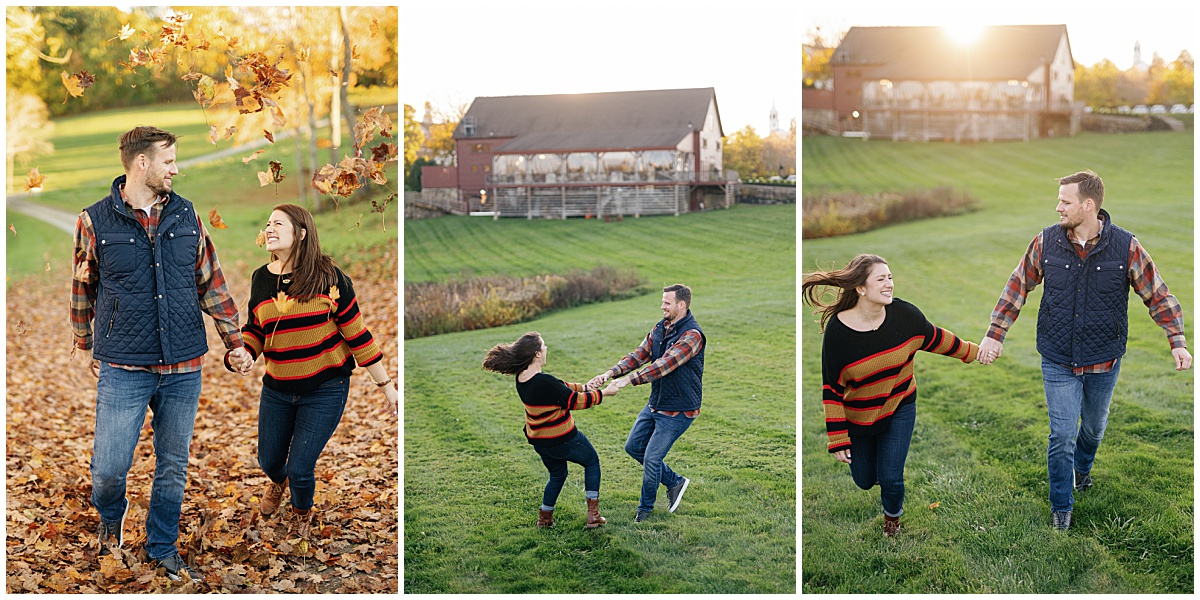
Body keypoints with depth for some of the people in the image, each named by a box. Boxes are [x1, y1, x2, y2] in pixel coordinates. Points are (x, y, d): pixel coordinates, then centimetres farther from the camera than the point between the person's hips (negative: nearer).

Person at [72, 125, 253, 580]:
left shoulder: (186, 215, 6)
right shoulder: (95, 220, -3)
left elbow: (211, 282, 12)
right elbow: (83, 288, 10)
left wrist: (233, 340, 12)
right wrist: (85, 346, 17)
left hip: (184, 368, 3)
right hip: (123, 368, -3)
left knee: (173, 467, 10)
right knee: (109, 467, -3)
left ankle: (162, 548, 29)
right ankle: (111, 517, 32)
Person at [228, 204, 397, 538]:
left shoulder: (327, 276, -12)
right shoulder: (261, 278, 1)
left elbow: (356, 332, -8)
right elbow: (254, 330, 12)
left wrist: (385, 384, -5)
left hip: (324, 389, -4)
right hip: (277, 389, 4)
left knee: (300, 468, -5)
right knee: (268, 460, 16)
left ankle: (302, 511, 32)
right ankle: (278, 482, 56)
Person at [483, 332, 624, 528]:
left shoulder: (522, 379, -5)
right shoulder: (545, 382, -31)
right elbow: (576, 401, -19)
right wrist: (603, 393, -7)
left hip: (539, 442, 7)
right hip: (563, 439, -7)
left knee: (557, 475, 30)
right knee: (592, 462, 18)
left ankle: (545, 517, 34)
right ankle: (593, 515, 17)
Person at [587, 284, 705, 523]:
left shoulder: (691, 335, -24)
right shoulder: (660, 328, 4)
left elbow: (663, 365, -32)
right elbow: (640, 355, -2)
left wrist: (627, 381, -37)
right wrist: (610, 373, -18)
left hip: (678, 410, -9)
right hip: (655, 404, 9)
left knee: (652, 458, -5)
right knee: (633, 447, 14)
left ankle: (646, 506, 20)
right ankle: (674, 482, 29)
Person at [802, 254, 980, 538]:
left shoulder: (904, 314, -19)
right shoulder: (837, 330, -25)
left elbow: (935, 338, 3)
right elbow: (831, 388, -16)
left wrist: (975, 352, 13)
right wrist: (838, 439, -14)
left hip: (899, 409, 1)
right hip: (858, 417, -1)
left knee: (890, 478, -2)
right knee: (864, 480, 14)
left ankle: (892, 515, 35)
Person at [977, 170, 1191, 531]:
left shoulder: (1126, 247, -13)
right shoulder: (1046, 242, -9)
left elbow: (1158, 296, -4)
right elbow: (1018, 286, 2)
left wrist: (1177, 342, -12)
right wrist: (995, 335, -1)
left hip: (1104, 362, 1)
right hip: (1058, 362, 0)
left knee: (1094, 427, 21)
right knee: (1062, 435, -1)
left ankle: (1082, 468, 53)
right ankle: (1061, 508, 17)